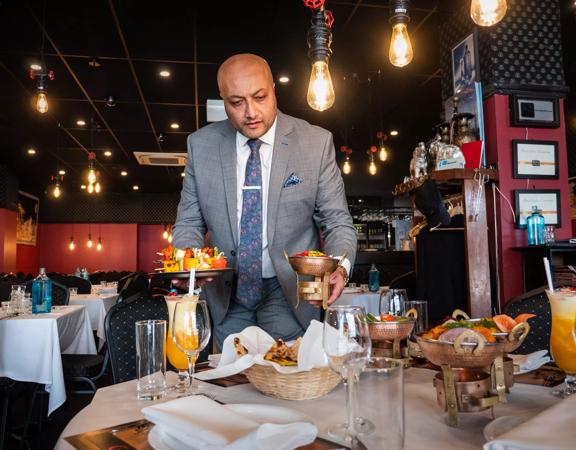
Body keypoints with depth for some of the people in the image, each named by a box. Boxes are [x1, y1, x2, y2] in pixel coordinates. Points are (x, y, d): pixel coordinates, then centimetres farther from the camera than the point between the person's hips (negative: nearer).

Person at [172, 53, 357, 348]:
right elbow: (189, 224, 3)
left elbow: (338, 222, -6)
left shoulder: (316, 142, -9)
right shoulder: (201, 144, -2)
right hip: (227, 297, 3)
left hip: (291, 294, -2)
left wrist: (339, 266, -26)